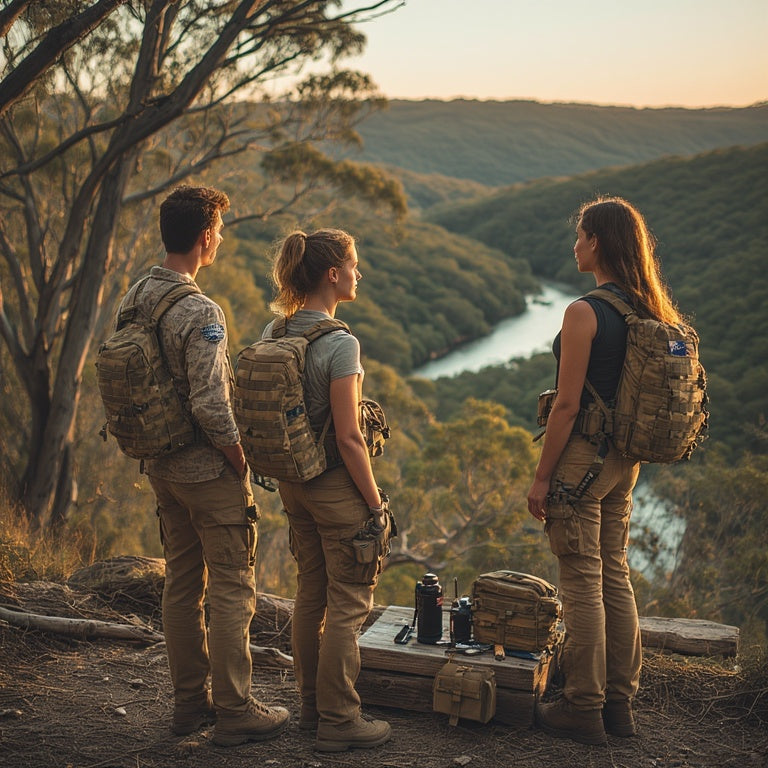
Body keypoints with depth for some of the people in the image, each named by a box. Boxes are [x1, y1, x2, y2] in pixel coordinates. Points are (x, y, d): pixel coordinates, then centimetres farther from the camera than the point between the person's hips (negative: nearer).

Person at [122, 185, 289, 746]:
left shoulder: (136, 300, 4)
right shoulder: (200, 313, -21)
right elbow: (211, 407, -25)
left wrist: (156, 446, 17)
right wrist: (241, 463, -11)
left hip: (161, 467, 8)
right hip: (208, 471, -8)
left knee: (181, 584, 16)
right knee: (231, 590, 2)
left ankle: (190, 702, 27)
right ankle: (235, 712, 11)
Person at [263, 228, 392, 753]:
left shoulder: (273, 334, 3)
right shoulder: (339, 343, -20)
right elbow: (348, 438, -20)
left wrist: (287, 474, 19)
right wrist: (376, 504, -12)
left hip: (293, 482, 8)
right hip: (337, 486, -8)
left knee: (310, 595, 18)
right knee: (348, 603, 4)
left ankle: (313, 705, 31)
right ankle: (340, 721, 12)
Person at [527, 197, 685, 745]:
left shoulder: (585, 313, -17)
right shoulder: (649, 311, 6)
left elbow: (567, 405, -18)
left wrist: (542, 477, -11)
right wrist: (627, 453, 20)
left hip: (583, 455, -8)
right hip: (625, 461, 8)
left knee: (582, 584, 1)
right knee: (615, 576, 16)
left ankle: (583, 710, 12)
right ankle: (621, 703, 26)